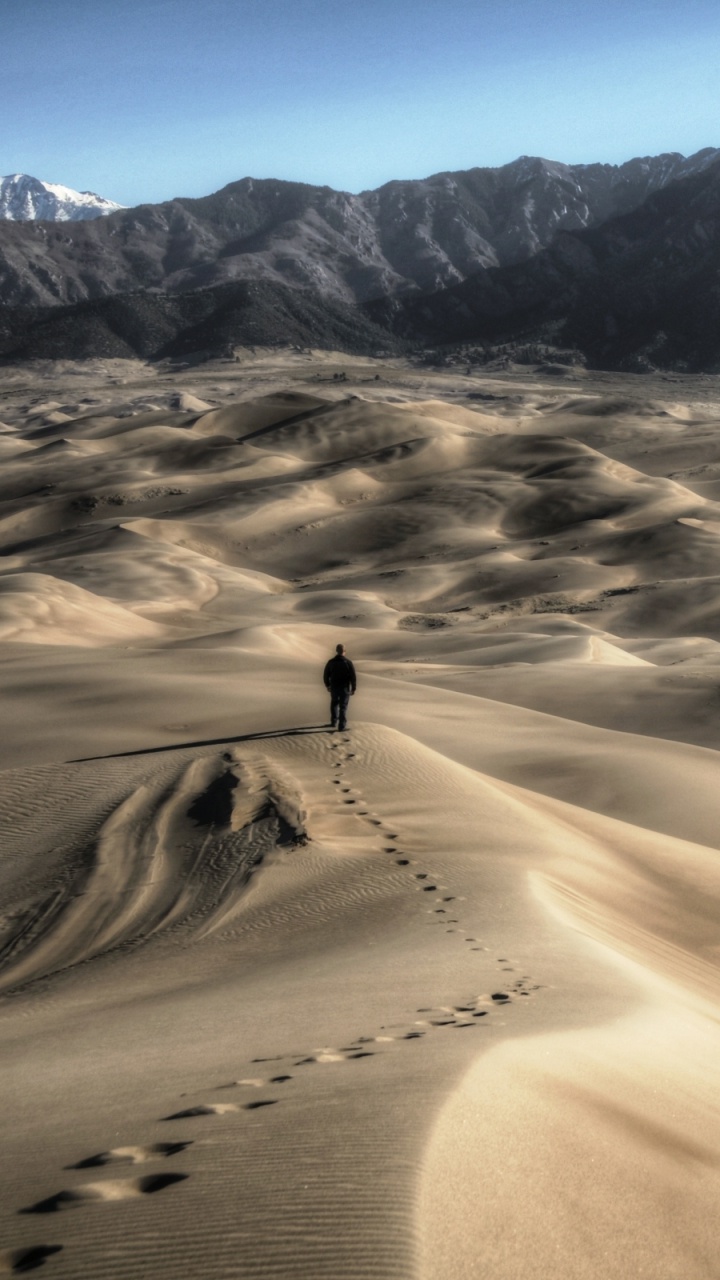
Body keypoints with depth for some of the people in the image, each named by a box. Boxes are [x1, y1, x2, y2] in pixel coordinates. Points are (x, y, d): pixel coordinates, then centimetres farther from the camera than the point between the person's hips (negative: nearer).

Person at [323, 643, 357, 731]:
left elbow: (326, 675, 4)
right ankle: (342, 725, 7)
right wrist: (353, 688, -1)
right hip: (345, 688, -2)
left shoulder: (331, 662, -7)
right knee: (343, 707, 8)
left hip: (334, 687, 2)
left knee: (334, 703, 25)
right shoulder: (348, 662, -14)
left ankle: (333, 722, 23)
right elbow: (353, 677, -12)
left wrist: (327, 685, 21)